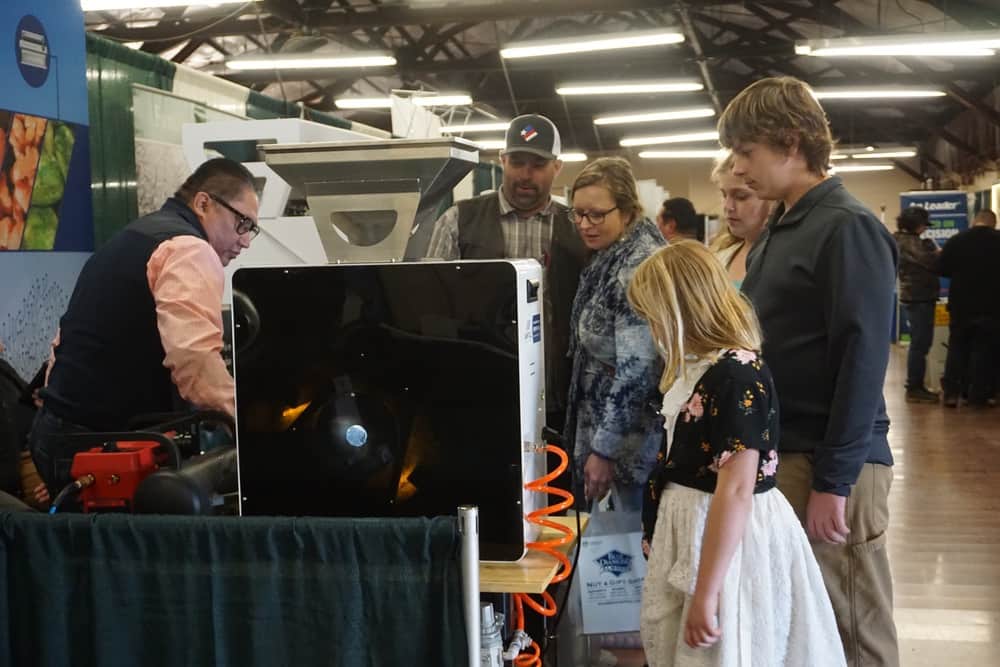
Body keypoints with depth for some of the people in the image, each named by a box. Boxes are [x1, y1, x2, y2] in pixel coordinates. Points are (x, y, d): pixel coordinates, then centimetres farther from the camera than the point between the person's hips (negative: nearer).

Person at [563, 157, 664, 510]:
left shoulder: (637, 268, -21)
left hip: (634, 439, -9)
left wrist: (603, 449, -20)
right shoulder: (612, 256, 9)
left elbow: (636, 372, -25)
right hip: (613, 422, 9)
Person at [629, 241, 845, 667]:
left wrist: (706, 592, -24)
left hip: (731, 543, -9)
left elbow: (735, 491, -26)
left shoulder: (736, 376, -23)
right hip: (698, 534, 9)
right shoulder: (705, 367, 7)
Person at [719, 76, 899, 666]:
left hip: (829, 464, -8)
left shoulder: (847, 229, -13)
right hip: (779, 452, 8)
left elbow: (862, 359, -18)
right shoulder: (779, 231, 13)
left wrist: (833, 481, -18)